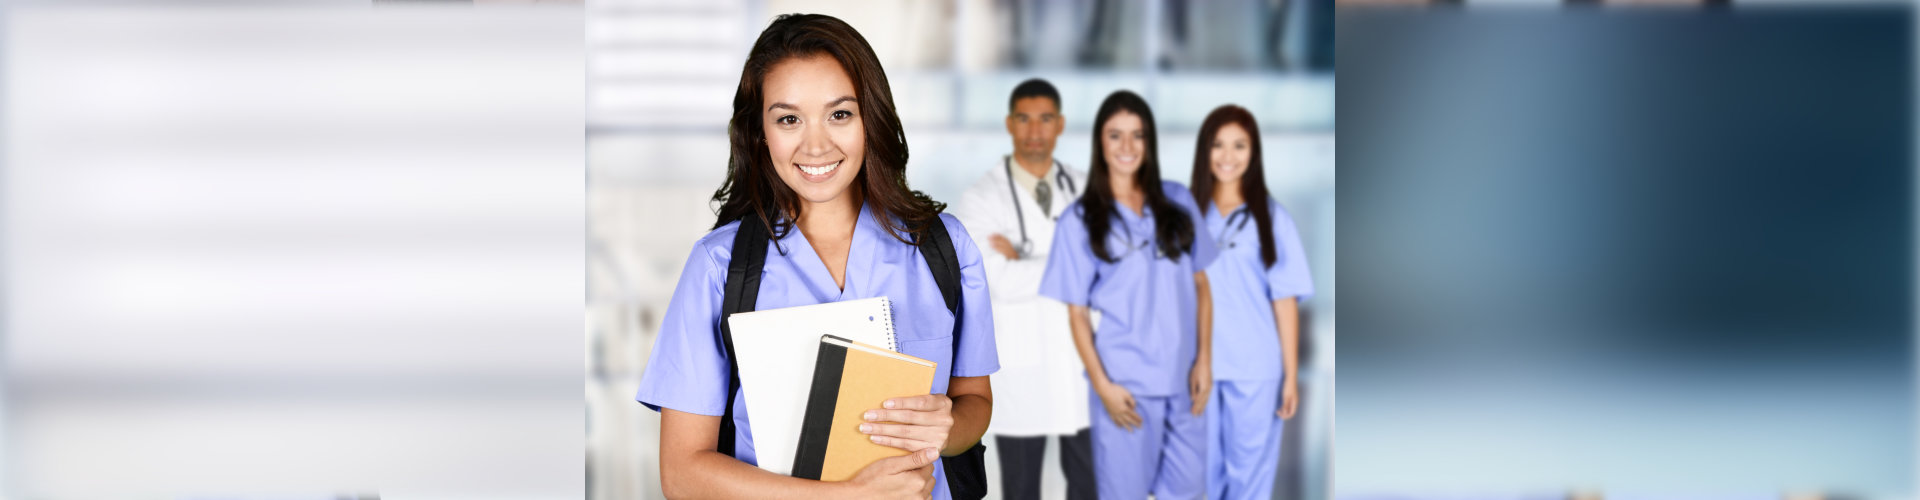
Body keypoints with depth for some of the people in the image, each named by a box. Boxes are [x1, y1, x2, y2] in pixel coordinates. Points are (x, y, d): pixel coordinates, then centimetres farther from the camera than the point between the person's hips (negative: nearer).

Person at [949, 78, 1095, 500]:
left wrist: (1025, 262, -15)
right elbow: (1002, 282, -17)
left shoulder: (1083, 190, 6)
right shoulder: (980, 200, -5)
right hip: (1020, 371, -3)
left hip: (1083, 366, 3)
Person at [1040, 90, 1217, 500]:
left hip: (1183, 375, 3)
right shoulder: (1081, 220, -2)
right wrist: (1102, 385, -10)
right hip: (1125, 382, -3)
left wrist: (1204, 358, 0)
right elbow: (1078, 313, -3)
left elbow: (1200, 284, 8)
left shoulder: (1177, 201, 6)